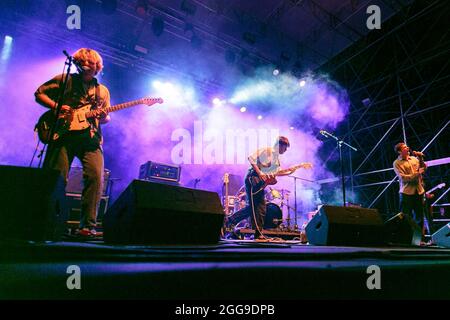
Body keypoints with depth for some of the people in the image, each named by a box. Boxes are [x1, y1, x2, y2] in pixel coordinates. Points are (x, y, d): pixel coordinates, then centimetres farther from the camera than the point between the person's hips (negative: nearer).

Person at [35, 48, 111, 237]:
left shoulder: (102, 91, 20)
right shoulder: (65, 80, 13)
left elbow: (105, 119, 22)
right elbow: (39, 94, 13)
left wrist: (103, 116, -2)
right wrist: (56, 106, -5)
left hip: (91, 139, 2)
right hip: (63, 135, -1)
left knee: (96, 178, -14)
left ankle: (87, 226, -9)